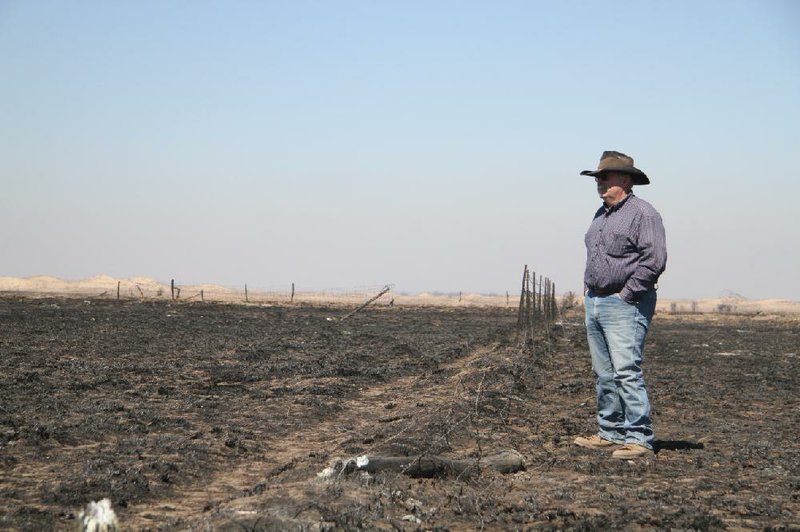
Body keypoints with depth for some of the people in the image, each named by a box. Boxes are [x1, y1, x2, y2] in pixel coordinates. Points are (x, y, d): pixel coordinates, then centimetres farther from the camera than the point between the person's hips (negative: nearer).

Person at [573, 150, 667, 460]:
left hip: (625, 305, -9)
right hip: (595, 303, 9)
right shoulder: (601, 214, 19)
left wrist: (627, 293, -16)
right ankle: (611, 434, 16)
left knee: (626, 372, -13)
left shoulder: (642, 213, -9)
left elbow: (654, 260, -17)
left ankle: (638, 439, -10)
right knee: (604, 374, 10)